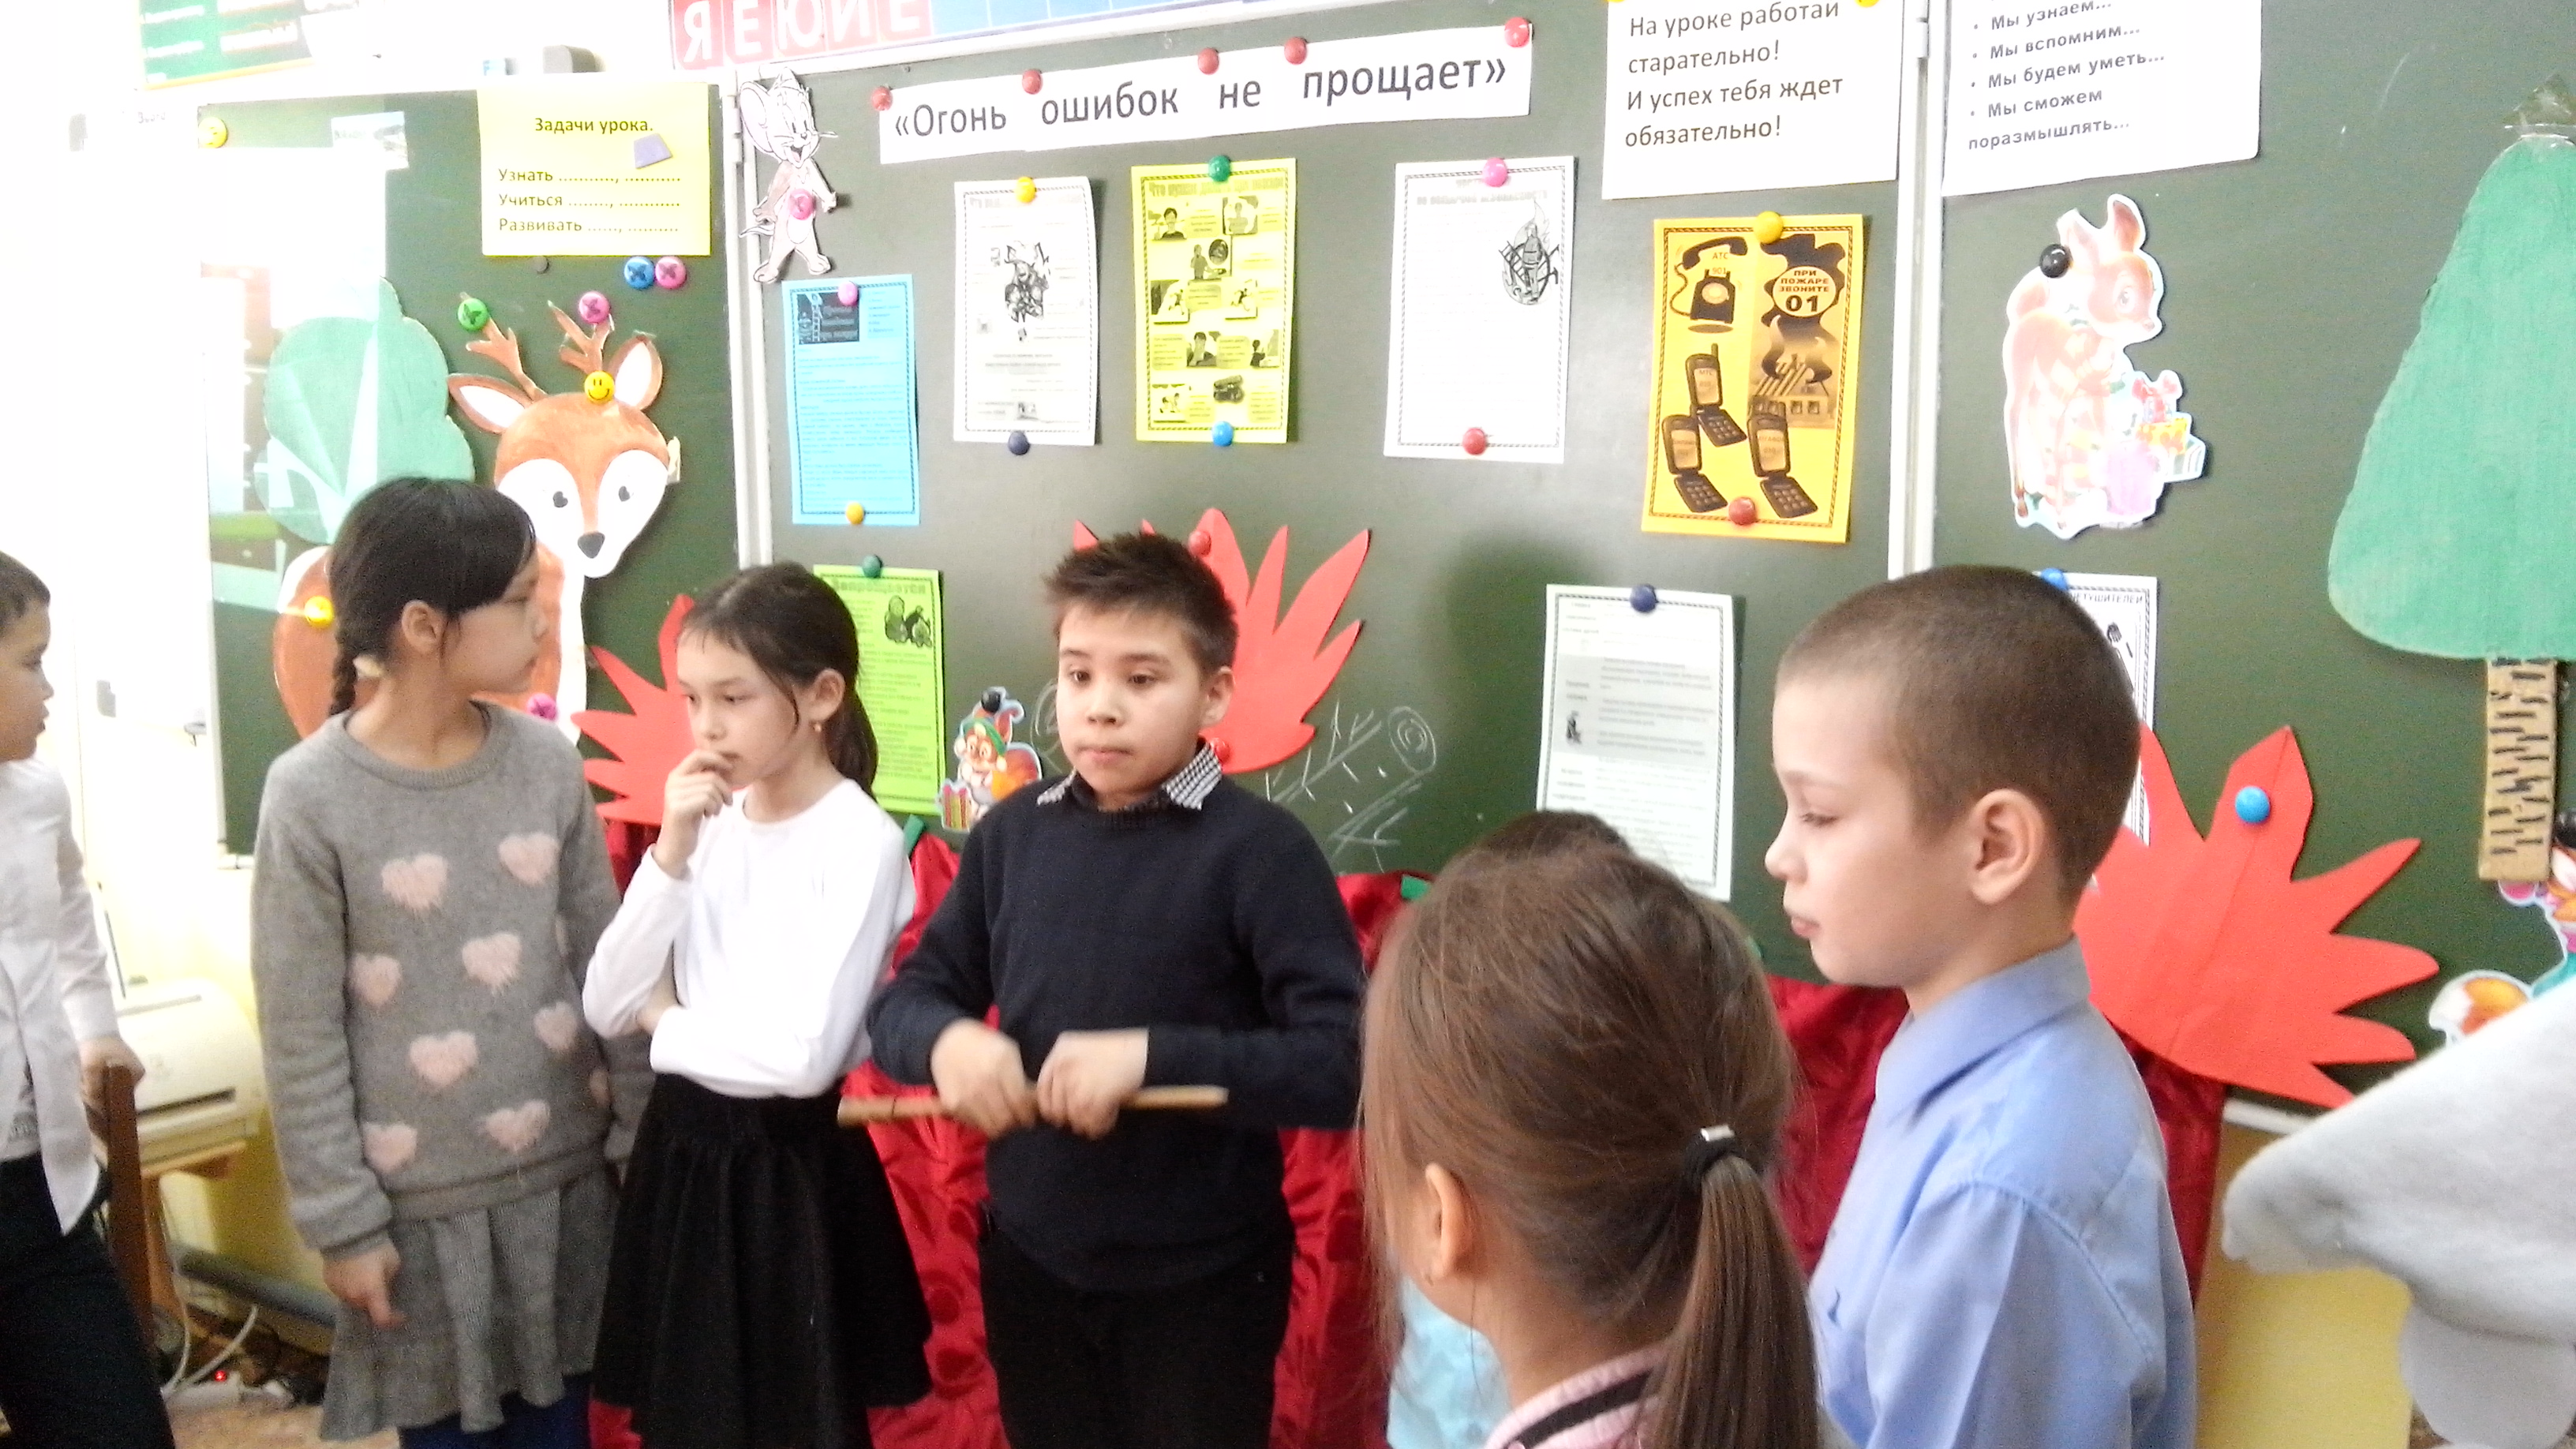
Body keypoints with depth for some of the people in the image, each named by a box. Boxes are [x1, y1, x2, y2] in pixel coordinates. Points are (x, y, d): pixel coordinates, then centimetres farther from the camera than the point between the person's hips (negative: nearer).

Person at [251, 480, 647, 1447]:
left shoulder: (548, 762, -2)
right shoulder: (312, 797, -12)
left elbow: (603, 966, 4)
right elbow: (301, 1038, -9)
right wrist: (342, 1219, -8)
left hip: (565, 1170, 3)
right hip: (419, 1194, -3)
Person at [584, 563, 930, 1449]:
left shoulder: (860, 842, -15)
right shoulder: (708, 824, 3)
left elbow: (808, 1054, -24)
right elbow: (605, 1008, -1)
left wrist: (665, 1020, -8)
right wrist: (671, 853, -12)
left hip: (789, 1167, -6)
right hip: (681, 1152, 6)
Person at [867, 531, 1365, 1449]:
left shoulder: (1258, 849, -16)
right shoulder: (1014, 833, -1)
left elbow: (1344, 1064, -22)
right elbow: (905, 1000, 4)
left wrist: (1153, 1055, -30)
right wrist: (946, 1039, -18)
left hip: (1200, 1284, -4)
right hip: (1031, 1265, 4)